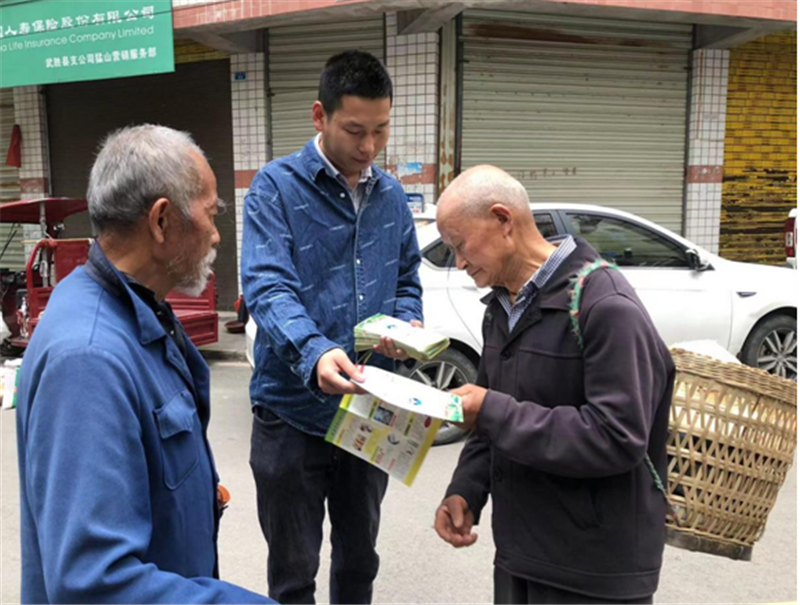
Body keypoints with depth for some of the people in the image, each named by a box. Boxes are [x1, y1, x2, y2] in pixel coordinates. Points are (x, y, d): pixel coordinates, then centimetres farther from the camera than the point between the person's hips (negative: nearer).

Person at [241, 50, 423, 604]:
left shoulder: (392, 195, 6)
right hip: (293, 411, -4)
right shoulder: (277, 186, -10)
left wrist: (408, 324, -7)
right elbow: (267, 286, -22)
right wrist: (314, 351, -40)